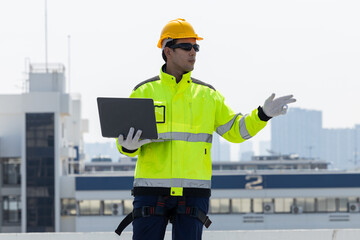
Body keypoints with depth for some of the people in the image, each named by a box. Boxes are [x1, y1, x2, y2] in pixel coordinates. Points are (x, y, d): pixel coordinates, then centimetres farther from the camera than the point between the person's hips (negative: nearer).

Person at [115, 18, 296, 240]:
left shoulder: (207, 95, 10)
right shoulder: (144, 92, 5)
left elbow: (236, 130, 11)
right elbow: (127, 140, 3)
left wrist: (263, 114, -5)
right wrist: (128, 145, -21)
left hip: (193, 193, 1)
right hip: (152, 190, -1)